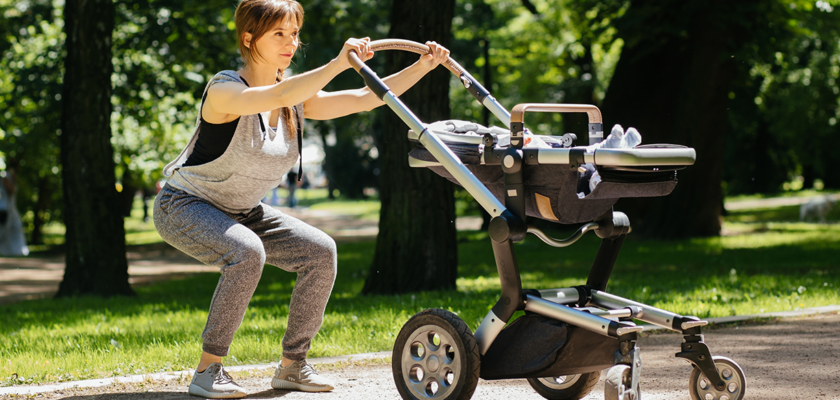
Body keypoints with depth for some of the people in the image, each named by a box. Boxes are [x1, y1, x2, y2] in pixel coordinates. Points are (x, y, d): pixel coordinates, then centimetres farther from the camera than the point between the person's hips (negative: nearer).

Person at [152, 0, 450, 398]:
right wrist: (339, 63, -55)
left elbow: (365, 99, -6)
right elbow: (278, 96, -45)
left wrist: (422, 67, -18)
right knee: (247, 252, -35)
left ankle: (292, 365, 2)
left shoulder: (296, 99, -2)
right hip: (184, 206, -7)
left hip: (240, 212, 8)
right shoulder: (224, 90, -24)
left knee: (319, 251, -10)